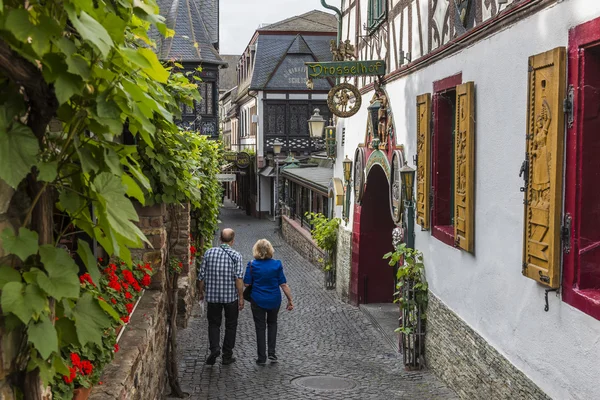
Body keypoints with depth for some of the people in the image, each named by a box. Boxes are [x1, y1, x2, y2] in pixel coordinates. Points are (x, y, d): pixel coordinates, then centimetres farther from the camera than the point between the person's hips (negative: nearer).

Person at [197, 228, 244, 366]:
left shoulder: (209, 252, -1)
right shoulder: (236, 255, -8)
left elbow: (201, 275, 1)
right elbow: (239, 278, -15)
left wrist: (201, 292, 14)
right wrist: (241, 298, -10)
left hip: (213, 296, 2)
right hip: (231, 297, -2)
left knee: (214, 324, 15)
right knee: (230, 326, 12)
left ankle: (214, 348, -7)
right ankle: (227, 356, 15)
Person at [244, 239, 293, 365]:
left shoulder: (252, 265, -12)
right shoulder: (277, 264, -10)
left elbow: (246, 283, -9)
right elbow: (283, 284, -7)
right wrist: (290, 300, 0)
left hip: (257, 300, -1)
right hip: (274, 300, 1)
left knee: (260, 327, 9)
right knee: (272, 323, 23)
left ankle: (262, 358, 12)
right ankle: (272, 353, 16)